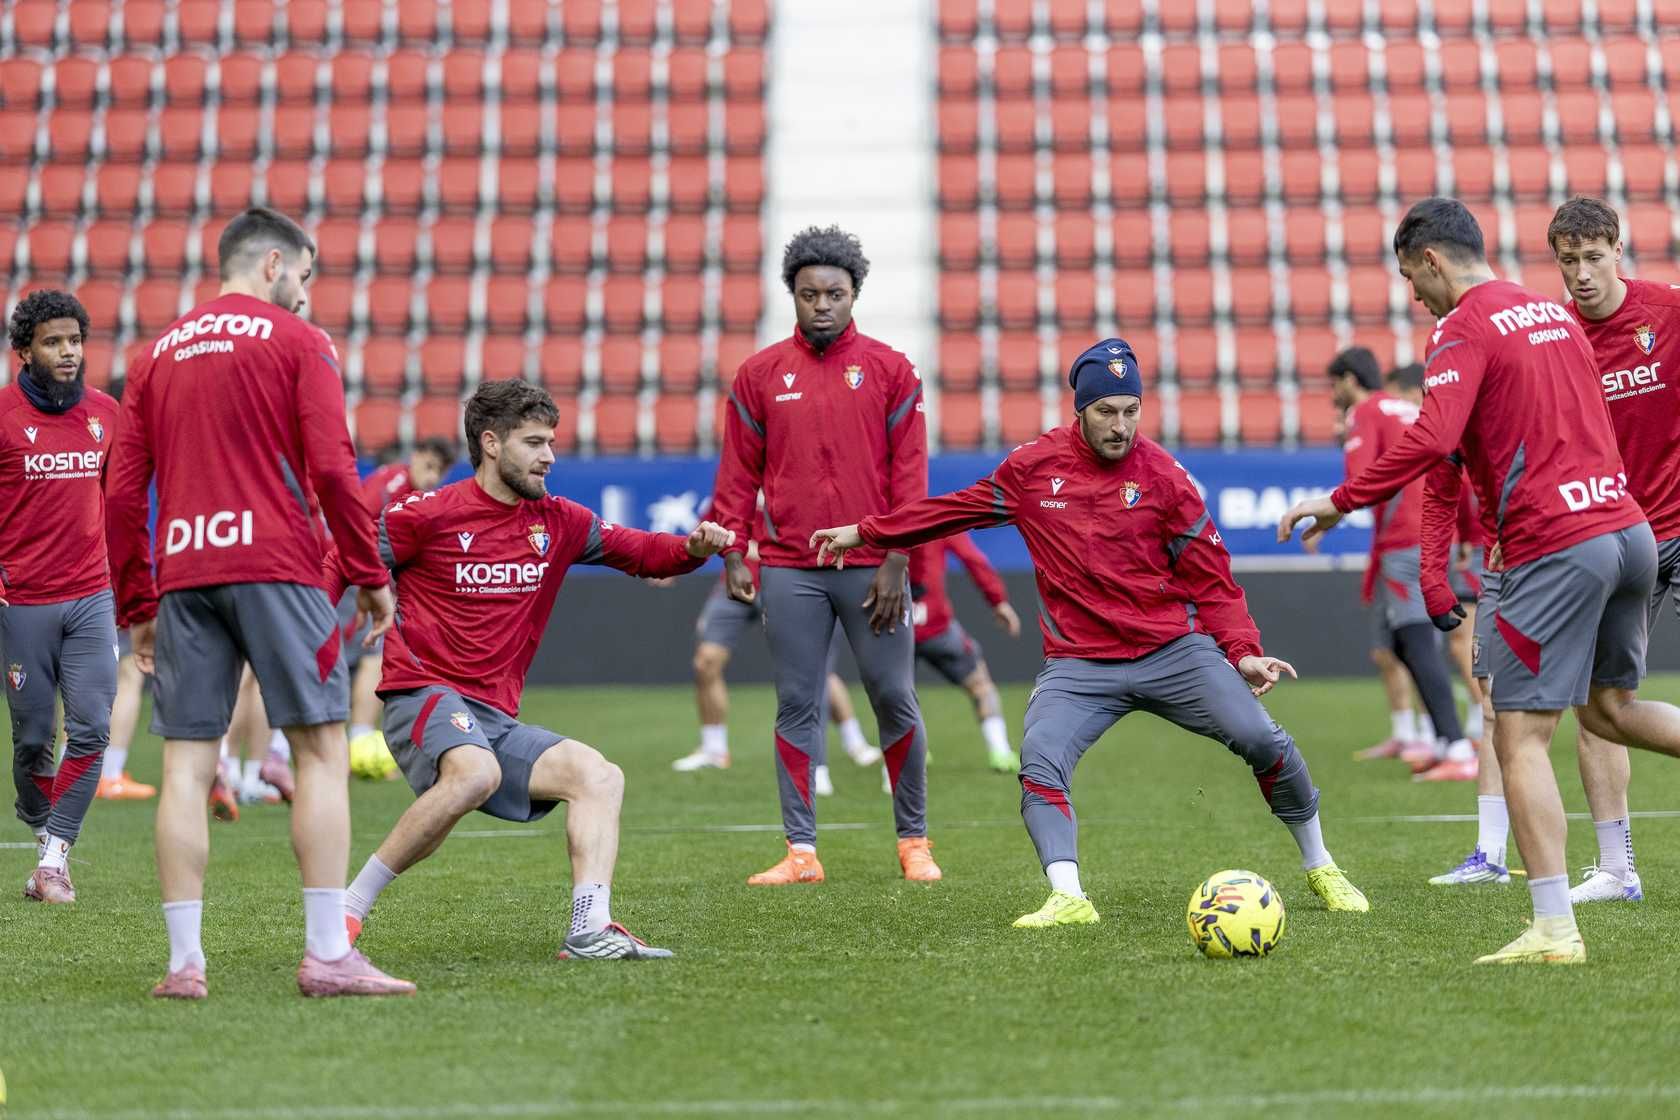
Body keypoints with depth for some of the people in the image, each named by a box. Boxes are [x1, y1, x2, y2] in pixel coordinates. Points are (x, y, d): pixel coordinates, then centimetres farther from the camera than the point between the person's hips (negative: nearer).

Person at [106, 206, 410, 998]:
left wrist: (137, 608, 18)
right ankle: (327, 954, -7)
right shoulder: (296, 340, 3)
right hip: (274, 567, -5)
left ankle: (185, 961, 0)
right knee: (321, 751, -1)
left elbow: (122, 494, 13)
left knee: (186, 766, 3)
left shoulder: (158, 354, 17)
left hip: (181, 575, 5)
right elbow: (331, 467, -7)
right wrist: (371, 576, 0)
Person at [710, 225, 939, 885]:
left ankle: (913, 841, 13)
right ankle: (801, 850, 7)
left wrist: (896, 563, -6)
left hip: (871, 570, -1)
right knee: (796, 706, 2)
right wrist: (732, 554, 0)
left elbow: (909, 475, 1)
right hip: (789, 571, 1)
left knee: (895, 701, 2)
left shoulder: (890, 370, 4)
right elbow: (739, 474, 10)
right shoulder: (760, 374, 7)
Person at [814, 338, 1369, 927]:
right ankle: (1068, 897, -28)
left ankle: (1320, 868, 13)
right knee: (1039, 762, -23)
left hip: (1173, 650, -1)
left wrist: (1243, 652, -9)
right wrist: (866, 533, 17)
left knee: (1262, 740, -9)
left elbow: (1210, 577, 1)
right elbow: (955, 508, 16)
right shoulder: (1034, 464, 1)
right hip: (1078, 665, 1)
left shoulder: (1162, 473, -3)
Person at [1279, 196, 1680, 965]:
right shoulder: (1552, 312, 18)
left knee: (1521, 738, -4)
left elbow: (1430, 440, -21)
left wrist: (1341, 502, -13)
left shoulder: (1466, 329, -8)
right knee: (1609, 707, 25)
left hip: (1555, 548, -8)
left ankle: (1555, 930, -7)